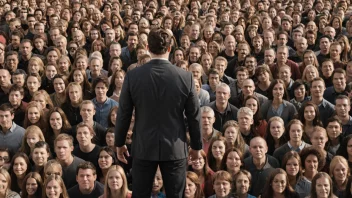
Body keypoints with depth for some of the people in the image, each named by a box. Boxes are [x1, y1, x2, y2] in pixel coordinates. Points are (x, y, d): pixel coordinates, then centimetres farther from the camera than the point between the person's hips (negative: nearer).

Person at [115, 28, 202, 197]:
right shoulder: (186, 77, -9)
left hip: (144, 147, 1)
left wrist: (119, 143, 12)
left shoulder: (132, 76, -9)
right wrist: (196, 146, 11)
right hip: (175, 148, 0)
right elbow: (194, 116, -3)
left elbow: (124, 114, -2)